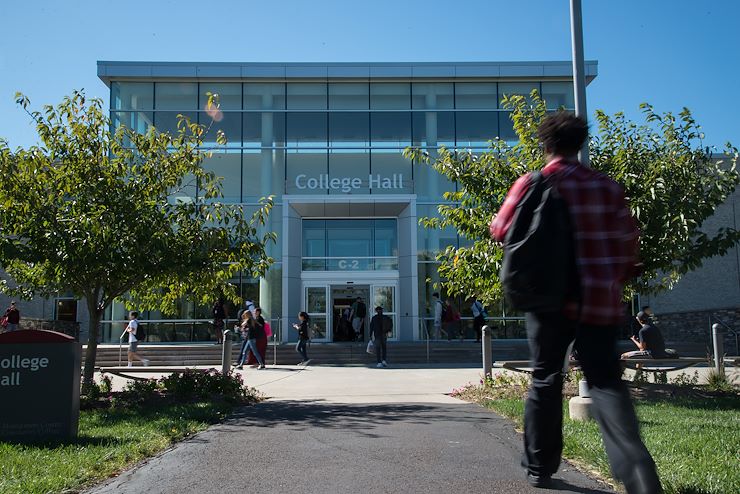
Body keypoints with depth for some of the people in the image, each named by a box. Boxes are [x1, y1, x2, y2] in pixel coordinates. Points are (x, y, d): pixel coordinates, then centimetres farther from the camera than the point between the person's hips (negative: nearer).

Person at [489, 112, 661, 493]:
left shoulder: (531, 184, -2)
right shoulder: (607, 187, 6)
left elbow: (501, 231, 1)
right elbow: (627, 240, 6)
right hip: (601, 301, 1)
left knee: (545, 381, 13)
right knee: (605, 383, 1)